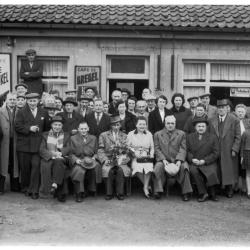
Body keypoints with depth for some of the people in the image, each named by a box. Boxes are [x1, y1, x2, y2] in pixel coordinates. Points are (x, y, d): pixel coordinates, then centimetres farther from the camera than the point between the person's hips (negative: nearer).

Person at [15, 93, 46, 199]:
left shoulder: (43, 112, 10)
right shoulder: (21, 112, 2)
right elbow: (17, 126, -7)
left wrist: (39, 130, -1)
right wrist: (29, 128, -17)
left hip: (37, 145, 1)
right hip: (24, 145, -1)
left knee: (36, 166, -6)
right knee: (25, 168, 7)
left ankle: (34, 190, 1)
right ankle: (25, 188, 23)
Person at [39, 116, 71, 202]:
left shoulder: (66, 135, 19)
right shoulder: (45, 135, 19)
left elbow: (68, 148, 3)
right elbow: (41, 150, 5)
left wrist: (60, 153, -18)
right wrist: (52, 153, -15)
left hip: (62, 158, 0)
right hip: (48, 158, 0)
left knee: (58, 161, -36)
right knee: (46, 166, -33)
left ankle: (55, 184, -40)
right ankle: (46, 190, -34)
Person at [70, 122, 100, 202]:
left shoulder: (93, 138, 18)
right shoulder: (73, 138, 13)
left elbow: (96, 152, 15)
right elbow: (71, 153, 8)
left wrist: (93, 158, -6)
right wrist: (76, 159, -10)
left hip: (91, 160, 1)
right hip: (79, 161, -1)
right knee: (79, 170, -36)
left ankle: (91, 191, -10)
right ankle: (79, 194, -23)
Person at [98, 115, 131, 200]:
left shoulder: (124, 136, 17)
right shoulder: (103, 135, 13)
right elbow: (100, 150, 5)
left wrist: (124, 160, -12)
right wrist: (105, 159, -12)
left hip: (120, 161, 1)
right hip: (109, 160, 0)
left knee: (121, 170, -32)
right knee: (107, 170, -32)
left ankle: (120, 193, -18)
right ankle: (109, 193, -17)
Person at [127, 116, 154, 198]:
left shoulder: (149, 134, 15)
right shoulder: (131, 134, 7)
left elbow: (152, 147, 17)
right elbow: (128, 146, 6)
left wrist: (151, 155, 0)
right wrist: (134, 152, -10)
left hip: (147, 157, 2)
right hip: (135, 157, -1)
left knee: (149, 167, -32)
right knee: (137, 168, -33)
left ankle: (145, 187, -17)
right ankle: (147, 185, -10)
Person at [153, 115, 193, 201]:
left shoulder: (181, 134, 14)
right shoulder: (158, 134, 14)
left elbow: (183, 149, 3)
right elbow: (157, 149, 5)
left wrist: (179, 161, -14)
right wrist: (163, 160, -12)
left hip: (177, 160, 0)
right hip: (163, 160, 0)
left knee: (184, 167, -30)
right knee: (158, 167, -31)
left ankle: (186, 193, -21)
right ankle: (157, 191, -24)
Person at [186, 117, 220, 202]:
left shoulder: (213, 137, 8)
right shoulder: (189, 137, 14)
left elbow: (215, 153, 1)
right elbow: (187, 151, 8)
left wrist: (204, 161, -12)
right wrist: (192, 159, -12)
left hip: (208, 163, -1)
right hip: (194, 163, 1)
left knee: (211, 172, -31)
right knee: (193, 170, -32)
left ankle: (213, 194, -8)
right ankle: (203, 193, -22)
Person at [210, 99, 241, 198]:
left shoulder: (234, 120, -1)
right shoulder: (212, 120, 7)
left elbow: (238, 137, -2)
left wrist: (234, 149, -9)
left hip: (229, 151, -2)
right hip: (216, 151, 2)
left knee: (230, 170, 3)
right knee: (217, 171, 2)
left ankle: (229, 190, 16)